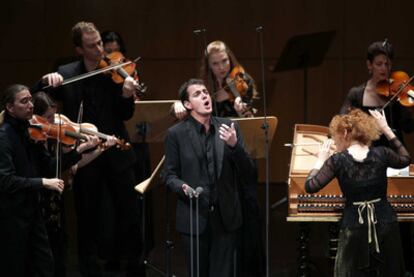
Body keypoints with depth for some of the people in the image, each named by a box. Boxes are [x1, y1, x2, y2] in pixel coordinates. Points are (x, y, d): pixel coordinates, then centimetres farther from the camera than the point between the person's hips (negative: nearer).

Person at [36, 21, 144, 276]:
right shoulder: (66, 74, 2)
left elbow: (126, 115, -4)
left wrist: (127, 95, -25)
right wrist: (48, 80, -18)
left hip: (116, 152, 0)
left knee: (130, 212, 3)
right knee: (88, 217, 8)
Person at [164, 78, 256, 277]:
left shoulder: (228, 128, 3)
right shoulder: (176, 134, -2)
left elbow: (249, 173, 0)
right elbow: (170, 176, 2)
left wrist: (234, 146, -17)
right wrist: (183, 187, -20)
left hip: (226, 218, 1)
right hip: (194, 218, -1)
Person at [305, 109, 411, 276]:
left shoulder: (337, 160, -11)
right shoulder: (381, 154, -3)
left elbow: (310, 187, -10)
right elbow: (405, 159, 18)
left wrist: (320, 161, 3)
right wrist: (387, 130, 18)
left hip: (354, 229, -2)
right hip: (385, 226, 2)